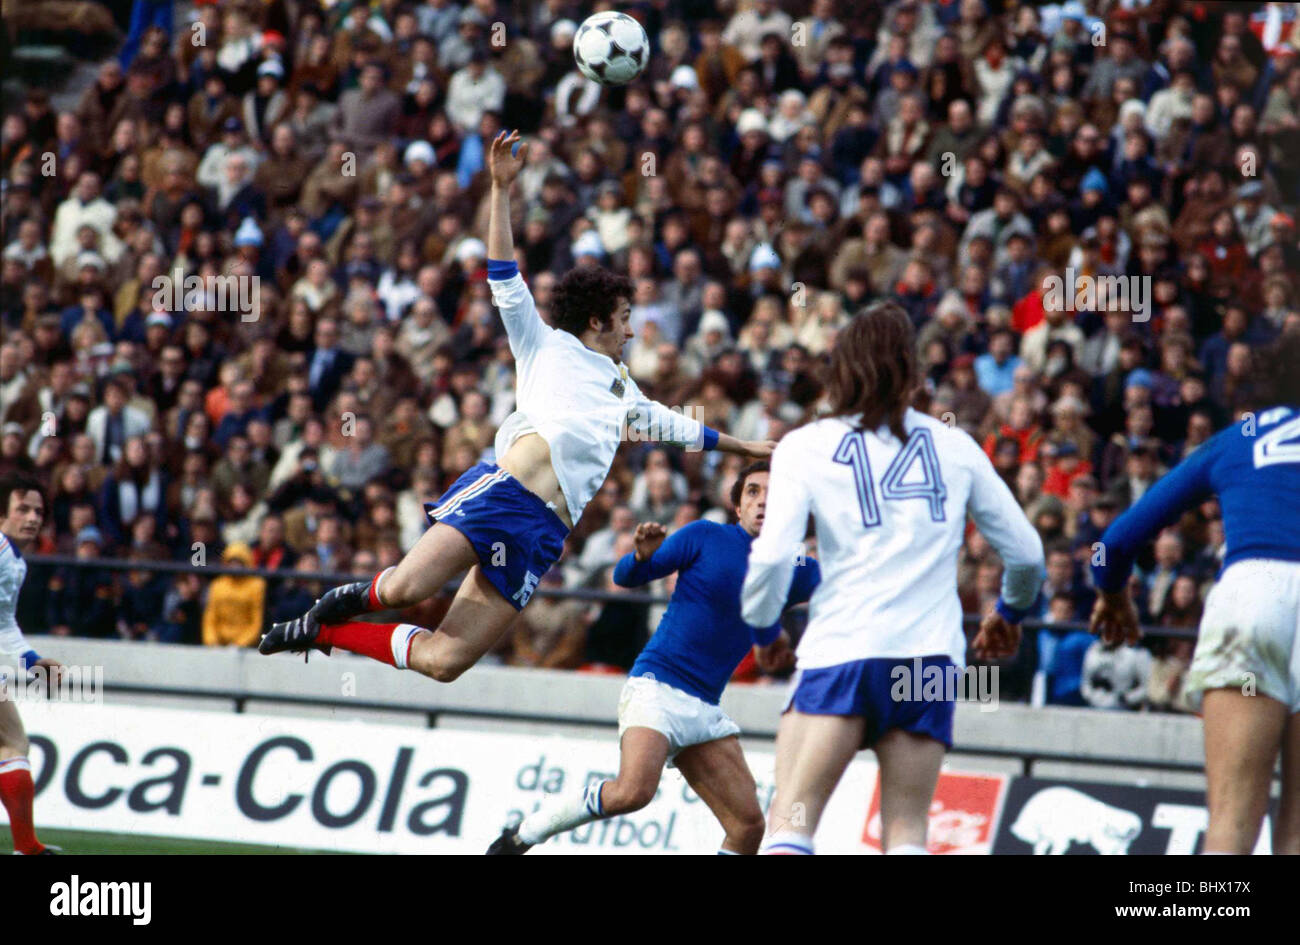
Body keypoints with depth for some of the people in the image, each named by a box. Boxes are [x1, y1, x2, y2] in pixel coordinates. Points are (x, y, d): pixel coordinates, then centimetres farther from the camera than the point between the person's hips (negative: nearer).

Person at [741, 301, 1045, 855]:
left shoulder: (806, 446, 6)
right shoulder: (955, 446, 14)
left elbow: (773, 556, -4)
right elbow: (1025, 551, 17)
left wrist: (762, 625, 15)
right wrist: (1009, 613, 37)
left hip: (843, 648, -3)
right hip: (934, 652, 3)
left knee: (790, 821, -5)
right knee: (905, 832, 4)